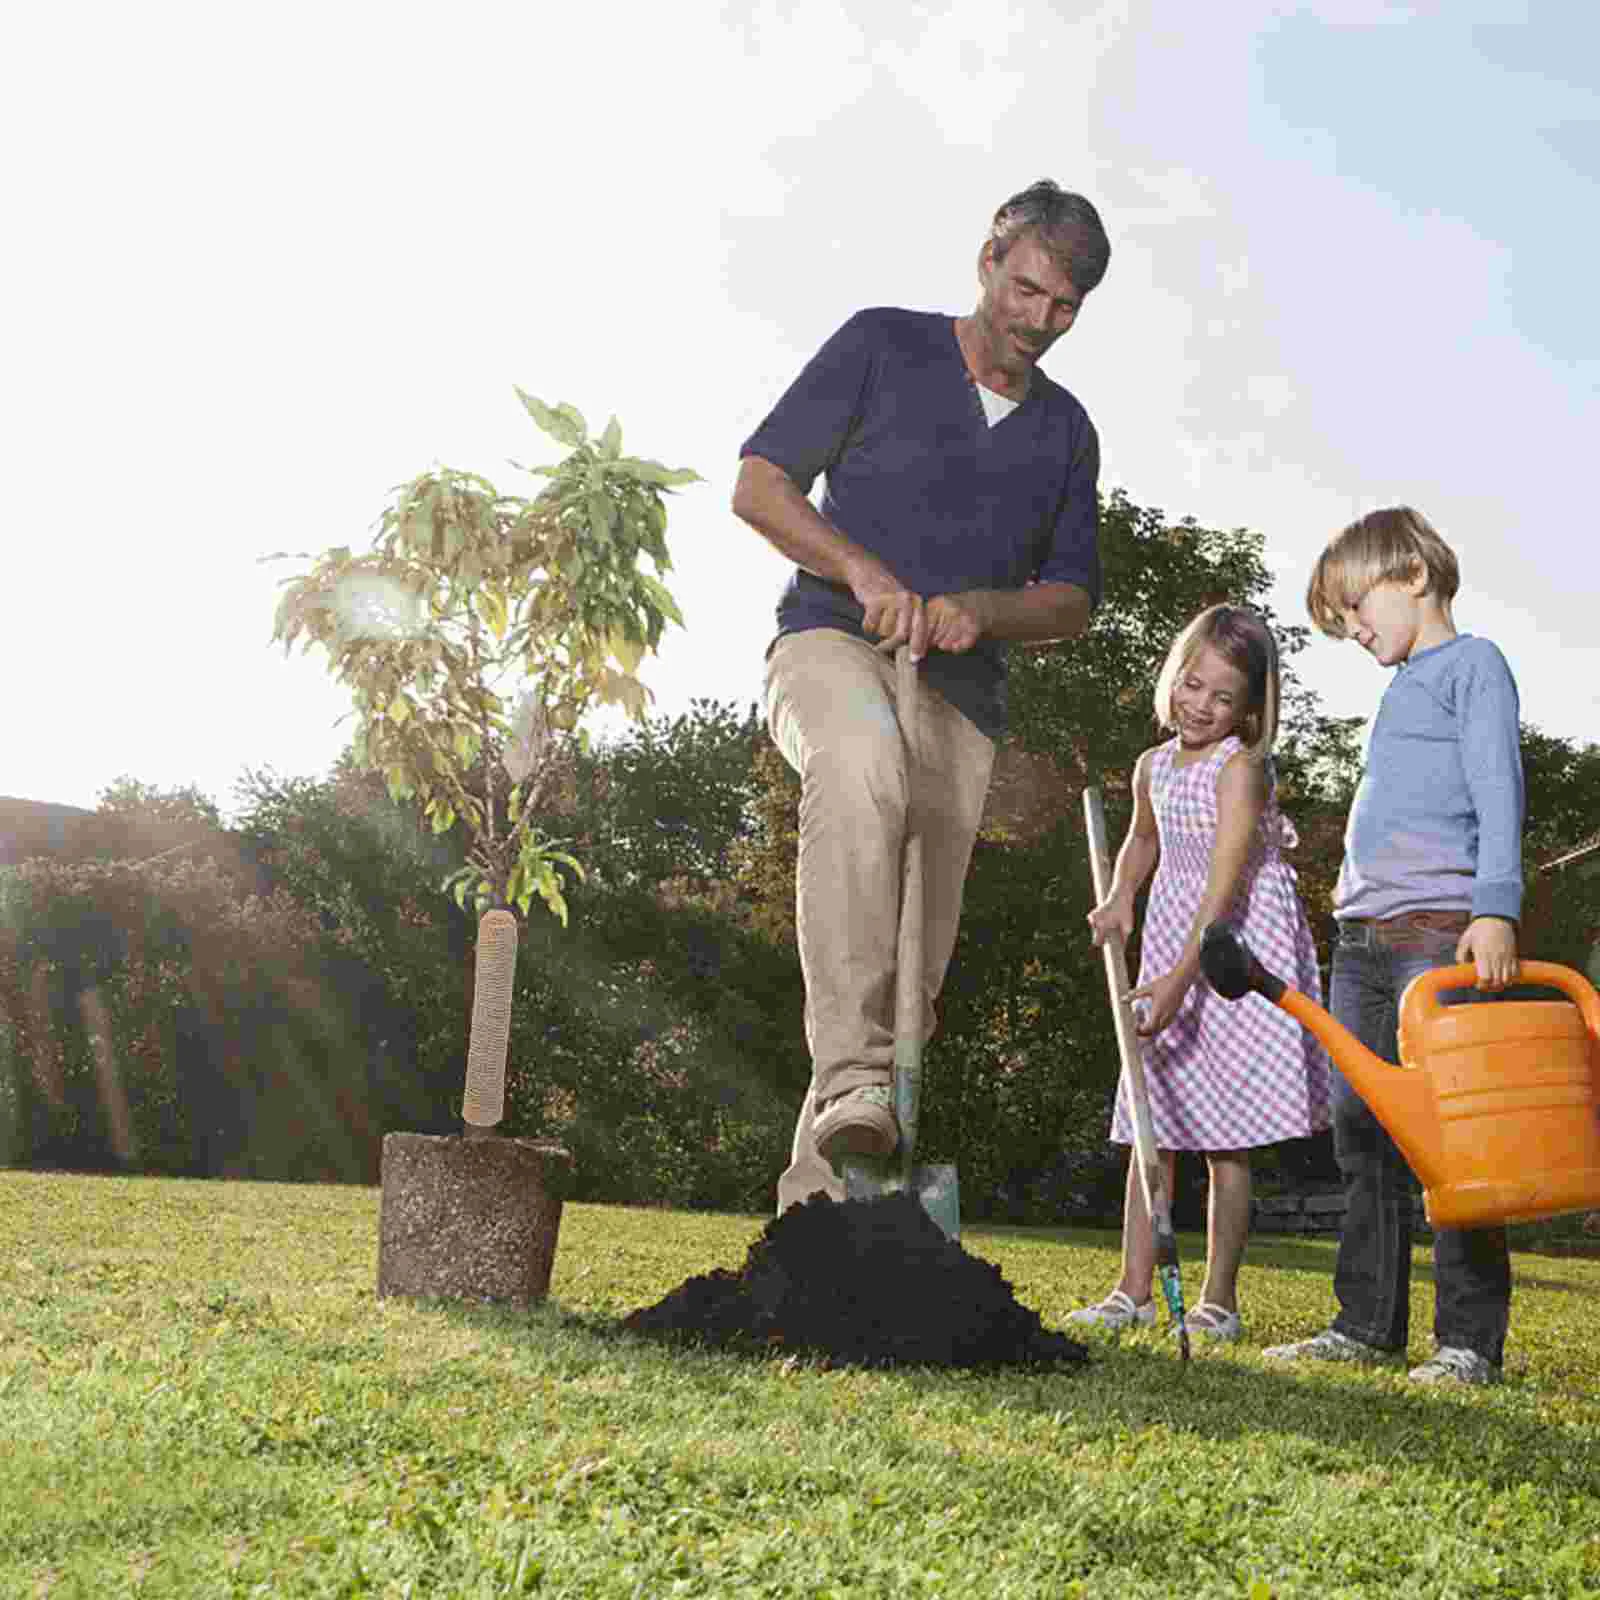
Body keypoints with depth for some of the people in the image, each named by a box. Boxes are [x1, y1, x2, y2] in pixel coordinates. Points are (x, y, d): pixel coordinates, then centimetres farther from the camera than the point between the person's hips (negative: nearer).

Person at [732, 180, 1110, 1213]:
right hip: (834, 644, -4)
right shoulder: (885, 345, 7)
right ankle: (853, 1081, -46)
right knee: (863, 767, -40)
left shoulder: (1066, 430, 19)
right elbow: (760, 484, 2)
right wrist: (864, 571, -14)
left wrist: (980, 608, -4)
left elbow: (1073, 601, 18)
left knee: (916, 962, -2)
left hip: (960, 697, 5)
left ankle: (818, 1195, 9)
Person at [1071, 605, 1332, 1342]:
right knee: (1152, 1128, 4)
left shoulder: (1241, 768, -13)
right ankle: (1134, 1290, 8)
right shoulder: (1153, 766, 9)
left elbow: (1226, 881, -23)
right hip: (1170, 956, 7)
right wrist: (1120, 897, 10)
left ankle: (1219, 1299, 7)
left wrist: (1184, 973, -31)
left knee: (1227, 1139, -1)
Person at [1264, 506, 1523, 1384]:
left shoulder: (1473, 662, 1)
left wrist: (1495, 907, -21)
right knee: (1363, 1133, 7)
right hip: (1362, 938, 9)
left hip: (1442, 928, -9)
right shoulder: (1399, 687, 25)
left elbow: (1498, 789, -11)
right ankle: (1367, 1323, 14)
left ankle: (1469, 1337, -3)